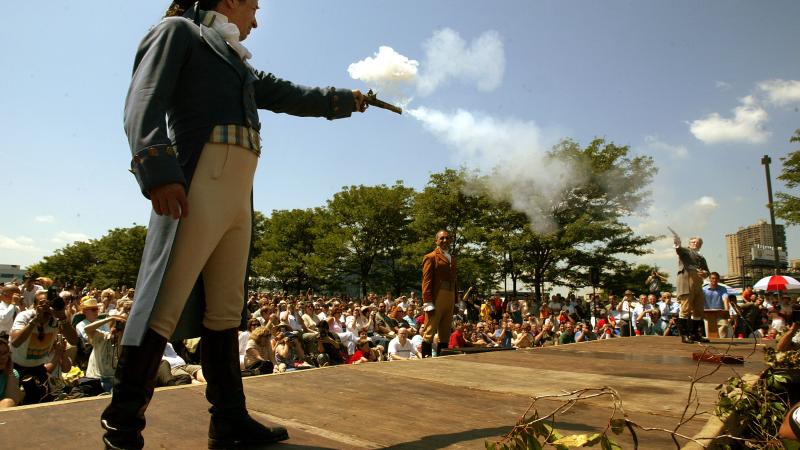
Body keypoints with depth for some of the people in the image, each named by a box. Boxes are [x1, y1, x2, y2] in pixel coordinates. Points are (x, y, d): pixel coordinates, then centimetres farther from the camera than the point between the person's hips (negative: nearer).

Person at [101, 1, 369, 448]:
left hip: (238, 196, 8)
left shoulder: (241, 66, 30)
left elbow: (294, 97, 38)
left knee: (225, 311, 6)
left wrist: (348, 100, 45)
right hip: (199, 185, -8)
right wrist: (158, 173, -20)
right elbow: (144, 103, -5)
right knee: (165, 307, -9)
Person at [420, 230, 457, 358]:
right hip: (436, 298, -7)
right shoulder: (431, 257, 1)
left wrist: (455, 301, 11)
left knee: (445, 333, 8)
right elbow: (426, 281, -6)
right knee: (430, 331, -5)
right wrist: (428, 302, -14)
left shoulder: (452, 259, 21)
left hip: (450, 298, 7)